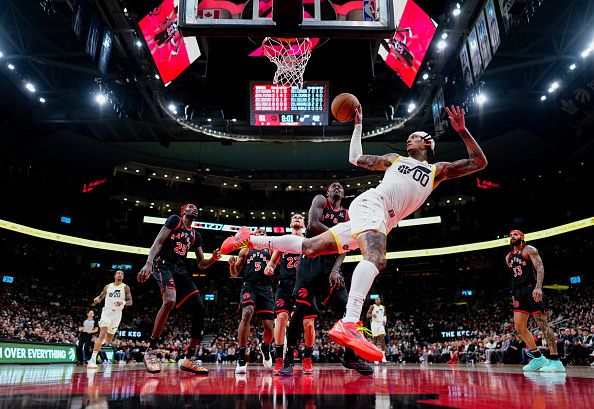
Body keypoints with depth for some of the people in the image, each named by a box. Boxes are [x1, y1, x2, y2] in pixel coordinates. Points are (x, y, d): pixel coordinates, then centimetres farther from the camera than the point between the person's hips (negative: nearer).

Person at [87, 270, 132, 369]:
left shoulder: (125, 287, 1)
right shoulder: (108, 287, 8)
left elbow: (130, 301, -4)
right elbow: (101, 297, 15)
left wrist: (123, 302, -26)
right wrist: (96, 299, -9)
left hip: (117, 313, 1)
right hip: (106, 311, -1)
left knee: (109, 339, 9)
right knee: (102, 334, -18)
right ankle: (93, 359, -21)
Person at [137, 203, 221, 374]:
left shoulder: (196, 235, 21)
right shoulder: (174, 220, 6)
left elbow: (201, 264, 20)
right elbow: (158, 242, -6)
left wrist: (212, 259, -2)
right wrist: (149, 263, -22)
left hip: (181, 270, 7)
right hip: (164, 264, -7)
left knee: (199, 308, -6)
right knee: (170, 300, -33)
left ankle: (189, 359, 0)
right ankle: (150, 351, -19)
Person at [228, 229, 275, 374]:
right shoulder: (245, 250, 19)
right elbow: (234, 274, 16)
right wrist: (232, 264, -6)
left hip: (266, 289, 1)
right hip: (249, 286, -1)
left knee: (268, 326, -4)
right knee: (247, 314, -30)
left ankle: (265, 347, 32)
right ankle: (241, 358, -24)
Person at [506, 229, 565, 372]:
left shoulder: (529, 250, 1)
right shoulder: (508, 257, 20)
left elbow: (540, 268, -11)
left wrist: (538, 287, -25)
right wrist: (513, 294, 19)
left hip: (532, 290, -7)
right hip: (519, 293, 7)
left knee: (542, 324, -9)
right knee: (519, 326, 2)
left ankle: (555, 361, -7)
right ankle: (537, 357, 13)